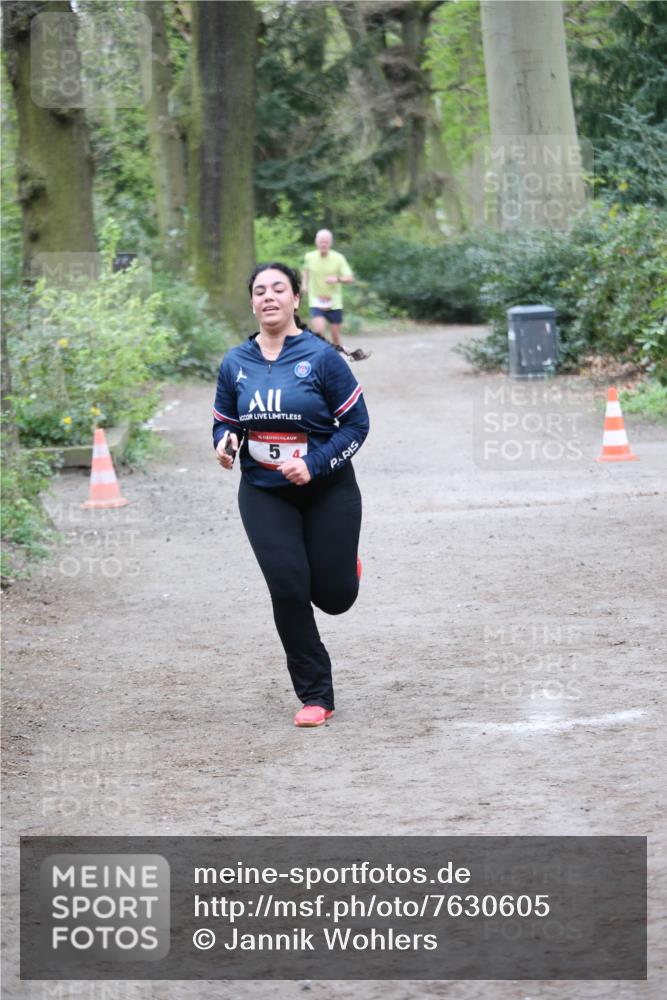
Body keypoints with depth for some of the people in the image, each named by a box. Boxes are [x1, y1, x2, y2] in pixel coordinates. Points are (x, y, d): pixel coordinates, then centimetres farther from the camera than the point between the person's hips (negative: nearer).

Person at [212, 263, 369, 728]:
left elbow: (356, 424, -9)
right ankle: (315, 697, 4)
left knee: (334, 596, 3)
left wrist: (314, 465, -21)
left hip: (327, 491, -2)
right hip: (263, 494, 2)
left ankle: (344, 564, 44)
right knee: (288, 590, -9)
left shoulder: (321, 356, -12)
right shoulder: (235, 363, -1)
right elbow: (224, 422, 11)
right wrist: (224, 443, -13)